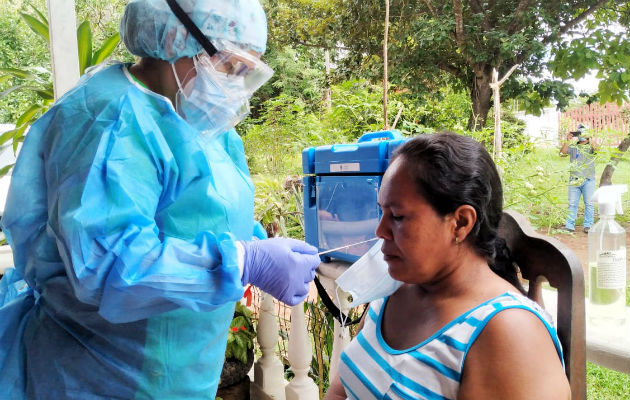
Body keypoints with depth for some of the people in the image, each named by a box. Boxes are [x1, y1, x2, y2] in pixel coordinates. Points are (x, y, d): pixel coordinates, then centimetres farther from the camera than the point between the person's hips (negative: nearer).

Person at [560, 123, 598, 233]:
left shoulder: (591, 147, 8)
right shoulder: (573, 147, 12)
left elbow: (596, 149, -15)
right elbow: (562, 153, -3)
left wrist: (588, 139, -25)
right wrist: (568, 141, -15)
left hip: (588, 180, -1)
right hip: (574, 180, 1)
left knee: (589, 203, -1)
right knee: (572, 203, 1)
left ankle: (588, 226, 5)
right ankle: (569, 225, 3)